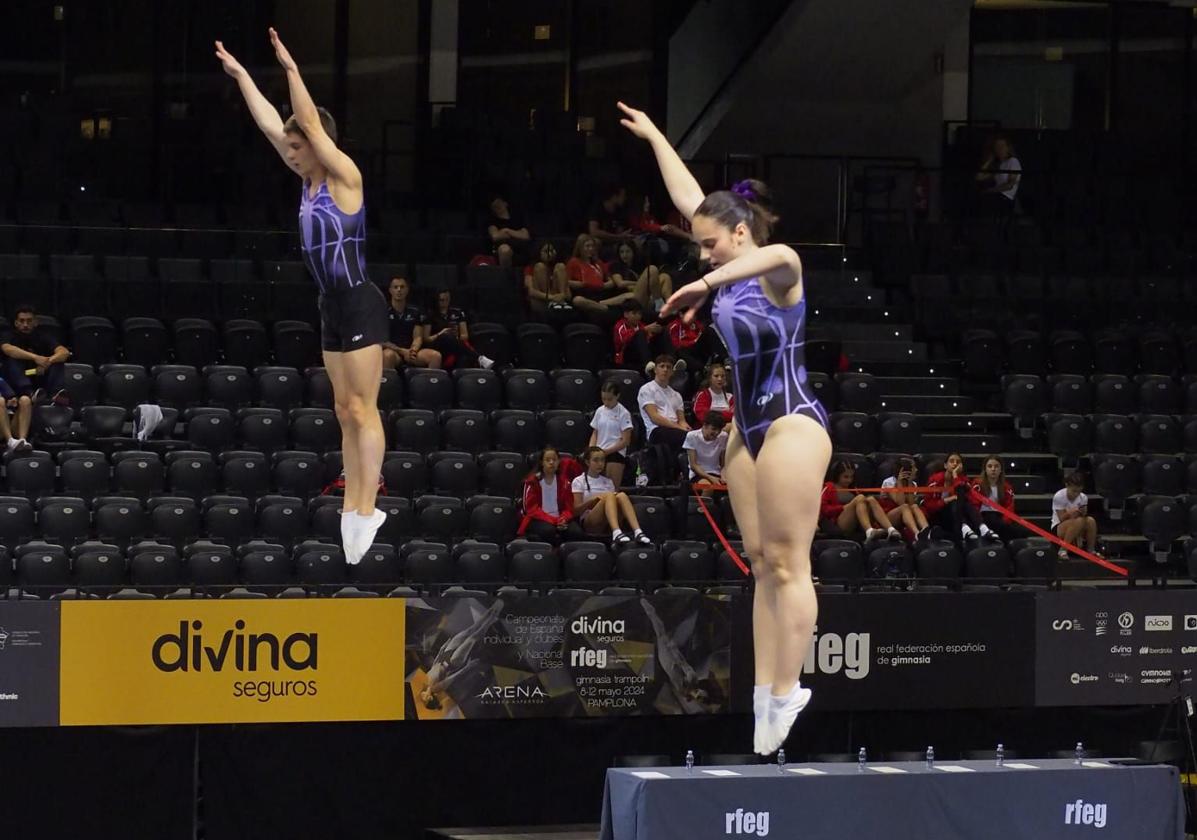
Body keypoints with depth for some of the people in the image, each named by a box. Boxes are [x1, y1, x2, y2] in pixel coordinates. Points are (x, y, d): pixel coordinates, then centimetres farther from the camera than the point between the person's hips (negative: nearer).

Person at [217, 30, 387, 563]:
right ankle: (352, 508, 10)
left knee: (362, 409, -8)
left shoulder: (344, 176, -10)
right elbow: (270, 125, 15)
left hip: (360, 306, -9)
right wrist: (240, 75, 17)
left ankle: (367, 510, -9)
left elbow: (310, 123, -19)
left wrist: (290, 69, -20)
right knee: (345, 410, 8)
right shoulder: (311, 181, 11)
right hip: (332, 308, 9)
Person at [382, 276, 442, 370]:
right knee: (388, 355, -41)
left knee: (435, 356, -24)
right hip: (392, 350, -3)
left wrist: (413, 350, -16)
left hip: (411, 350, 4)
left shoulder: (415, 311, 14)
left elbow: (418, 337, 9)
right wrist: (402, 351, -16)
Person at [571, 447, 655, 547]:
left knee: (621, 496, -25)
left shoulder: (608, 482, 24)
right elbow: (576, 510, 1)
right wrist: (594, 499, -13)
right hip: (589, 523, -4)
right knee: (608, 496, -30)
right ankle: (616, 533, -56)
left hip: (608, 524, 4)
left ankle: (637, 532, -47)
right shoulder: (579, 482, 11)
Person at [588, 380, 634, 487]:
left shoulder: (623, 413, -4)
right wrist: (591, 450, 0)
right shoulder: (600, 411, 11)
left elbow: (625, 441, -7)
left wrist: (607, 451, -14)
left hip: (615, 453, -5)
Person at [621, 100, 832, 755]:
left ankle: (787, 694, -8)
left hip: (792, 425, -9)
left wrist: (707, 285, -51)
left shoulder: (777, 275, -12)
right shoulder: (733, 273, 10)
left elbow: (779, 253, -39)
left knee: (789, 564, -8)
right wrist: (654, 137, 29)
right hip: (748, 429, 9)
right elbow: (690, 198, 20)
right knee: (763, 566, 5)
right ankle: (765, 691, 4)